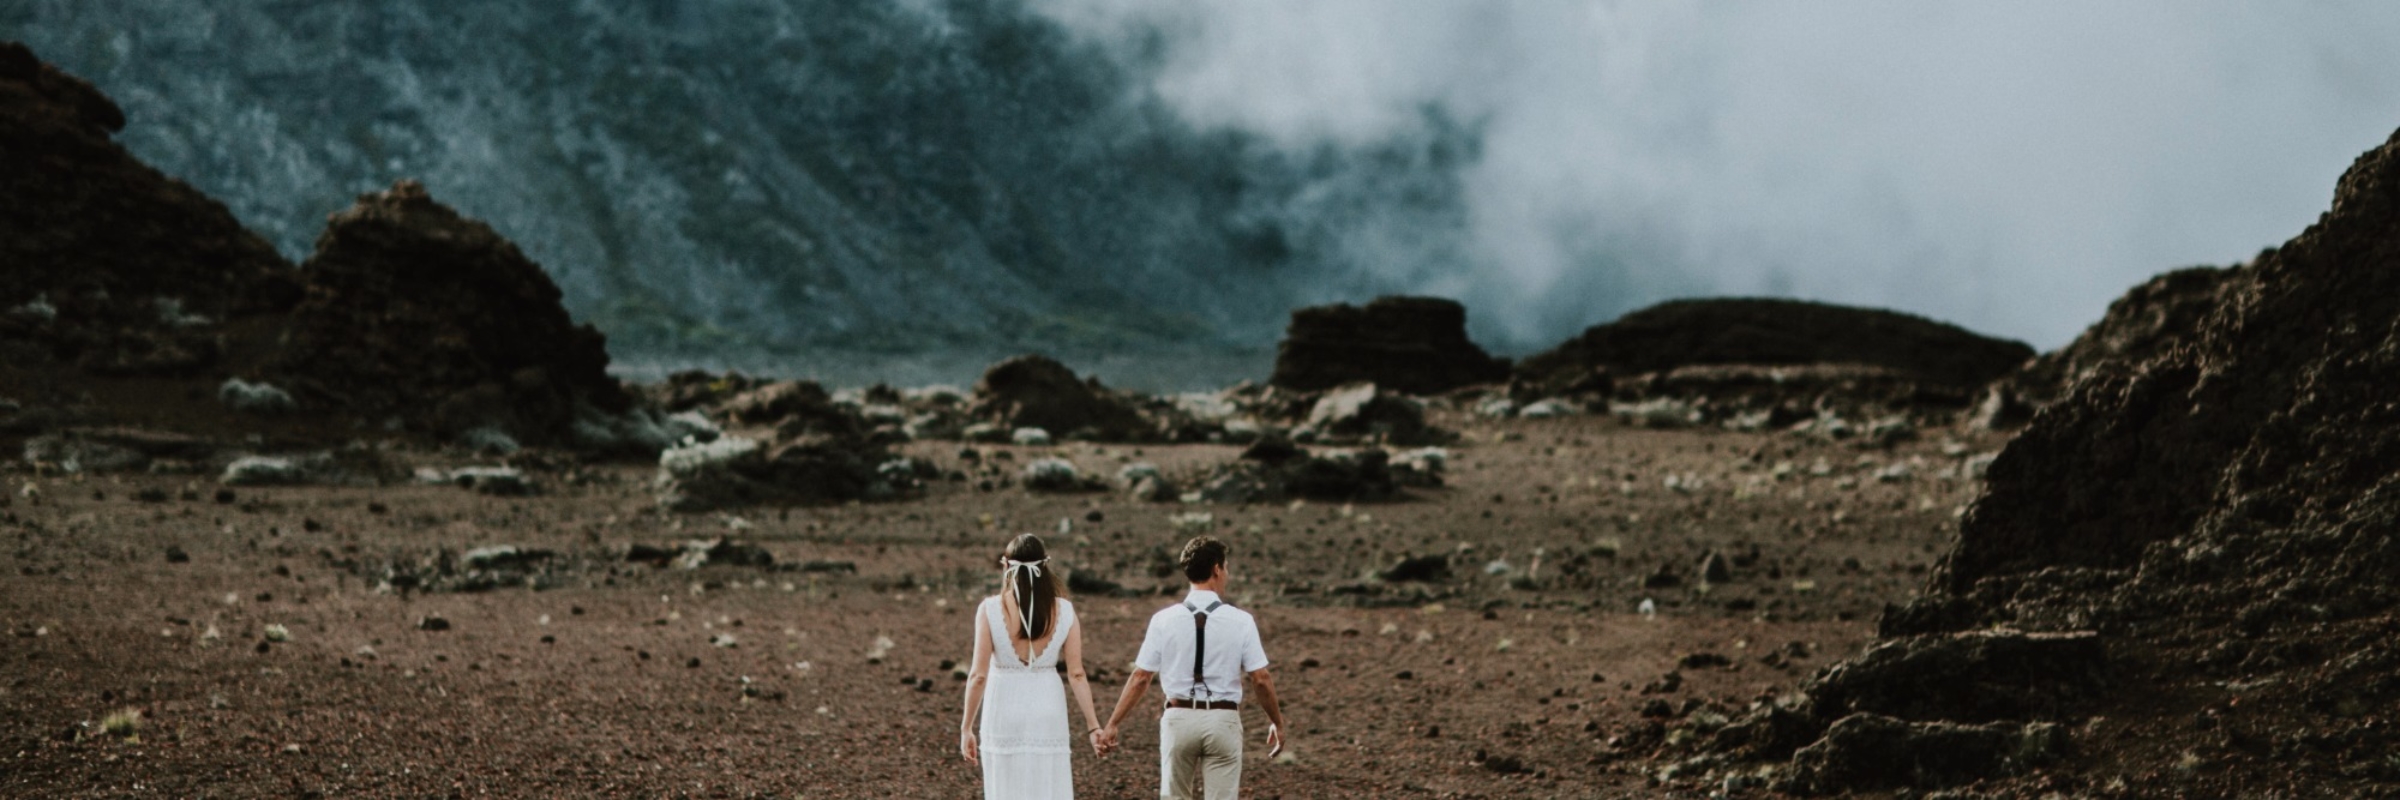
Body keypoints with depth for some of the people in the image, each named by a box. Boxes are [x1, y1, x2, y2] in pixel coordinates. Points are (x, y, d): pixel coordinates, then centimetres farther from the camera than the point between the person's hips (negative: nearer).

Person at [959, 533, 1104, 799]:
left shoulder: (990, 609, -9)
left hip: (1004, 714, -1)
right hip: (1048, 713, 1)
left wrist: (966, 727, -2)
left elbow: (978, 674, -10)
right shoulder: (1063, 611, -4)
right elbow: (1076, 674, -4)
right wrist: (1094, 725, 2)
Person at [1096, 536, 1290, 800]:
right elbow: (1261, 679, -5)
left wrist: (1111, 725, 3)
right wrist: (1277, 723, 9)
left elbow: (1140, 678, -4)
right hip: (1222, 720, -1)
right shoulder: (1240, 621, -7)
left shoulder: (1164, 620, -4)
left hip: (1179, 718, 1)